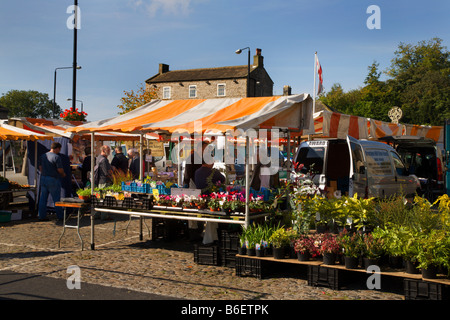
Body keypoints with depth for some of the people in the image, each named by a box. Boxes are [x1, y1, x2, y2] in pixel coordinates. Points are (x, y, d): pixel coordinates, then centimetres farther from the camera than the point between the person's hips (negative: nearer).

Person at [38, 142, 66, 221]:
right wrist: (63, 174, 5)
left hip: (43, 178, 7)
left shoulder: (43, 156, 9)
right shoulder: (56, 157, -14)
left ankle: (42, 216, 11)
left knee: (43, 199, 9)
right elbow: (60, 169, -15)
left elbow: (40, 167, 15)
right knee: (56, 199, 2)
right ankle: (60, 216, 9)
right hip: (53, 180, -7)